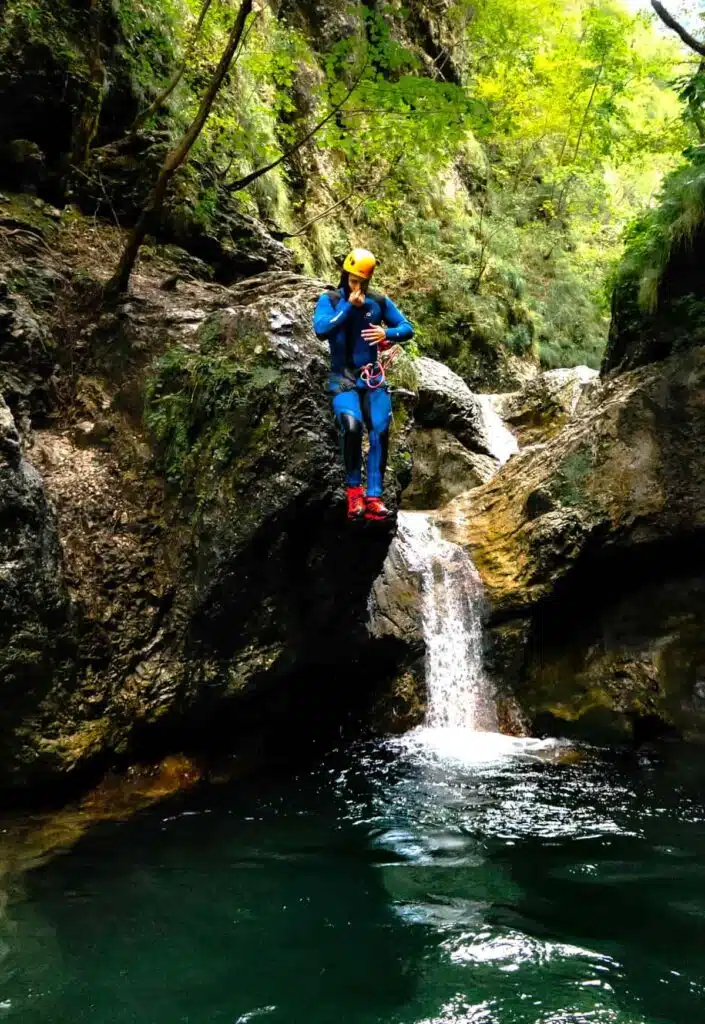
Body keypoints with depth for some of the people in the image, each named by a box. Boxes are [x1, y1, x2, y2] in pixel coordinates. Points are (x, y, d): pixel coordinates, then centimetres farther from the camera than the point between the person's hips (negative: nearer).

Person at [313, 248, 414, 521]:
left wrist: (387, 334, -13)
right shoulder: (329, 300, 1)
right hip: (343, 379, -3)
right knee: (351, 425, -28)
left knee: (380, 432, -14)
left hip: (373, 377, 3)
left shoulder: (379, 301, 7)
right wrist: (349, 305, -14)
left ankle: (373, 498, -10)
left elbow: (407, 328, 8)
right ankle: (353, 489, -11)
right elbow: (320, 330, -17)